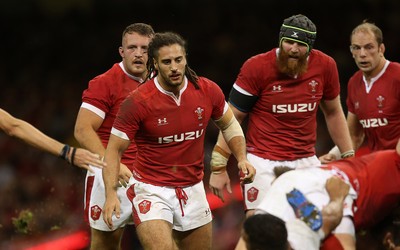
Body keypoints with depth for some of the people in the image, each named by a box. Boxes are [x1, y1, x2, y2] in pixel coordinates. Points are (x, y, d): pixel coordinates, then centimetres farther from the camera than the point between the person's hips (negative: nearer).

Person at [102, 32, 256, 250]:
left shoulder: (208, 91, -5)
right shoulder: (137, 102, -16)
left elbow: (229, 125, 14)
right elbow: (114, 150, -10)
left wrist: (242, 158, -1)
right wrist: (111, 194, -21)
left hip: (193, 190, 5)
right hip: (151, 190, -5)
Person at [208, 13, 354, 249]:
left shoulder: (325, 66, -2)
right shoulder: (256, 67, -12)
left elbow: (333, 113, 15)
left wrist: (349, 157, 14)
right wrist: (219, 166, -5)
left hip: (306, 160, 4)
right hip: (264, 162, -4)